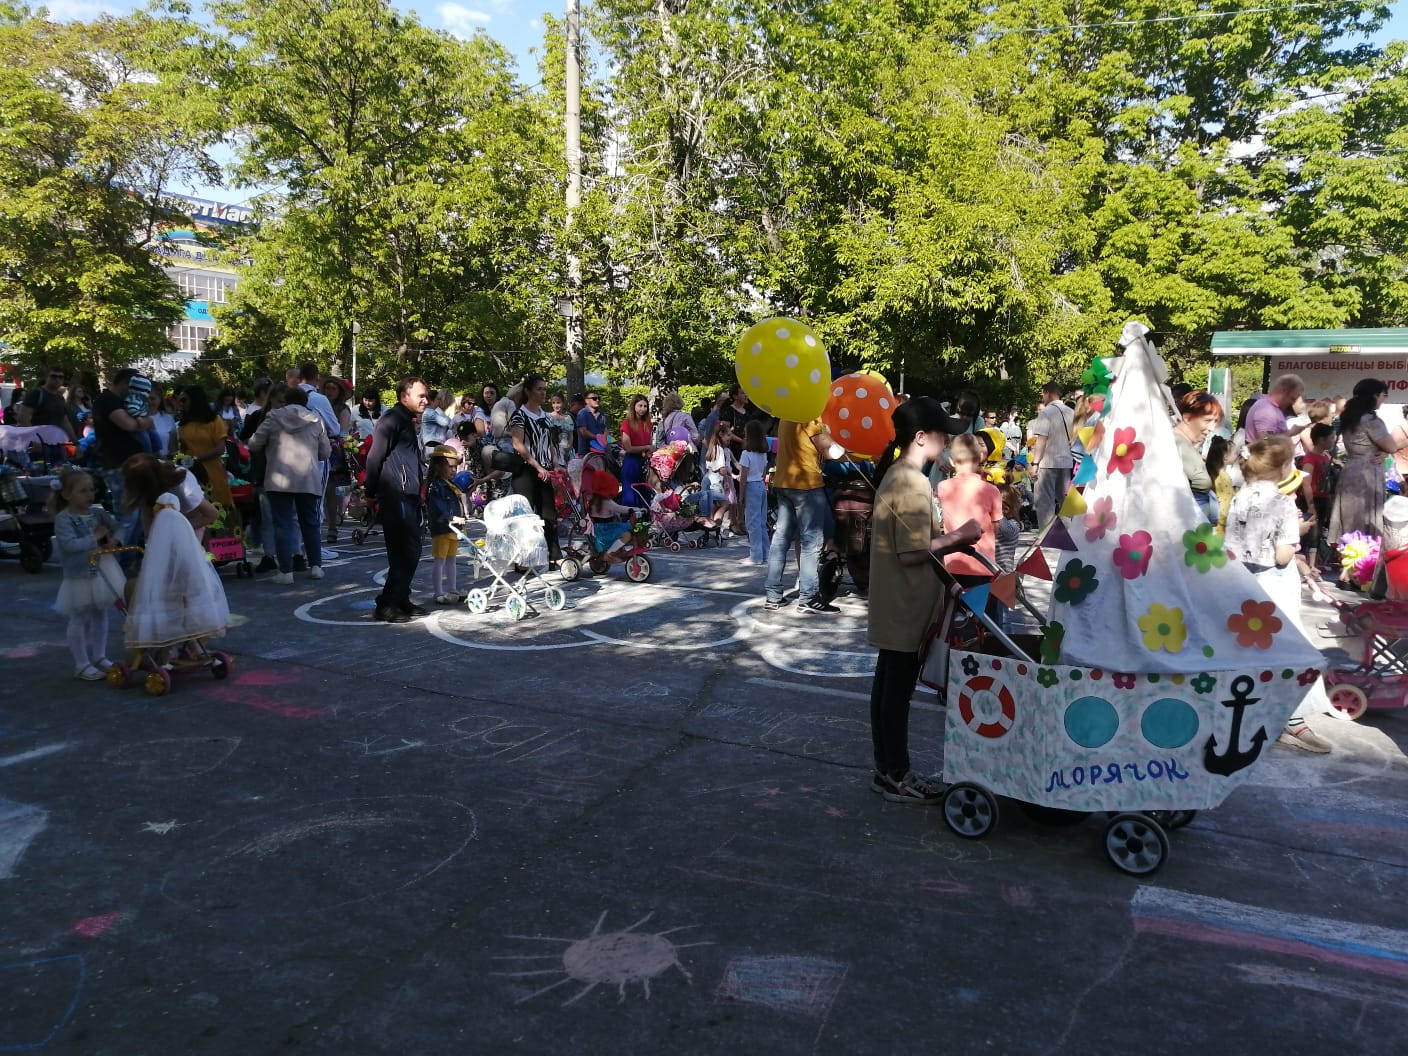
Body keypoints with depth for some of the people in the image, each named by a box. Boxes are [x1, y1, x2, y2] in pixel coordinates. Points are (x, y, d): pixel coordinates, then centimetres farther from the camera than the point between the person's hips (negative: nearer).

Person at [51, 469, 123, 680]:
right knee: (79, 620, 3)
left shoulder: (98, 513, 3)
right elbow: (70, 544, -25)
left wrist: (114, 539, -16)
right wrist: (96, 537, -21)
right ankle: (82, 664, 11)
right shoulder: (63, 518, -14)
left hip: (102, 573, 6)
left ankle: (99, 657, 28)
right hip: (78, 576, -6)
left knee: (100, 615, 15)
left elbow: (119, 527, 3)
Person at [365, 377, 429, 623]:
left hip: (410, 496, 10)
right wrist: (371, 492, -11)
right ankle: (386, 604, -4)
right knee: (405, 552, -10)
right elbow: (375, 457, -12)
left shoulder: (412, 422, 21)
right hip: (396, 495, -10)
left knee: (411, 551, 12)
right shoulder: (391, 419, -8)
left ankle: (401, 600, 21)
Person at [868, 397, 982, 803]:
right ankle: (897, 777, 12)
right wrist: (958, 536, -14)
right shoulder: (913, 483, -20)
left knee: (888, 685, 15)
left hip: (894, 605, 10)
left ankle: (886, 768, 25)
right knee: (899, 690, 1)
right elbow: (913, 553, -23)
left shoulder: (896, 474, 11)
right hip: (907, 609, -10)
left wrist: (950, 537, 8)